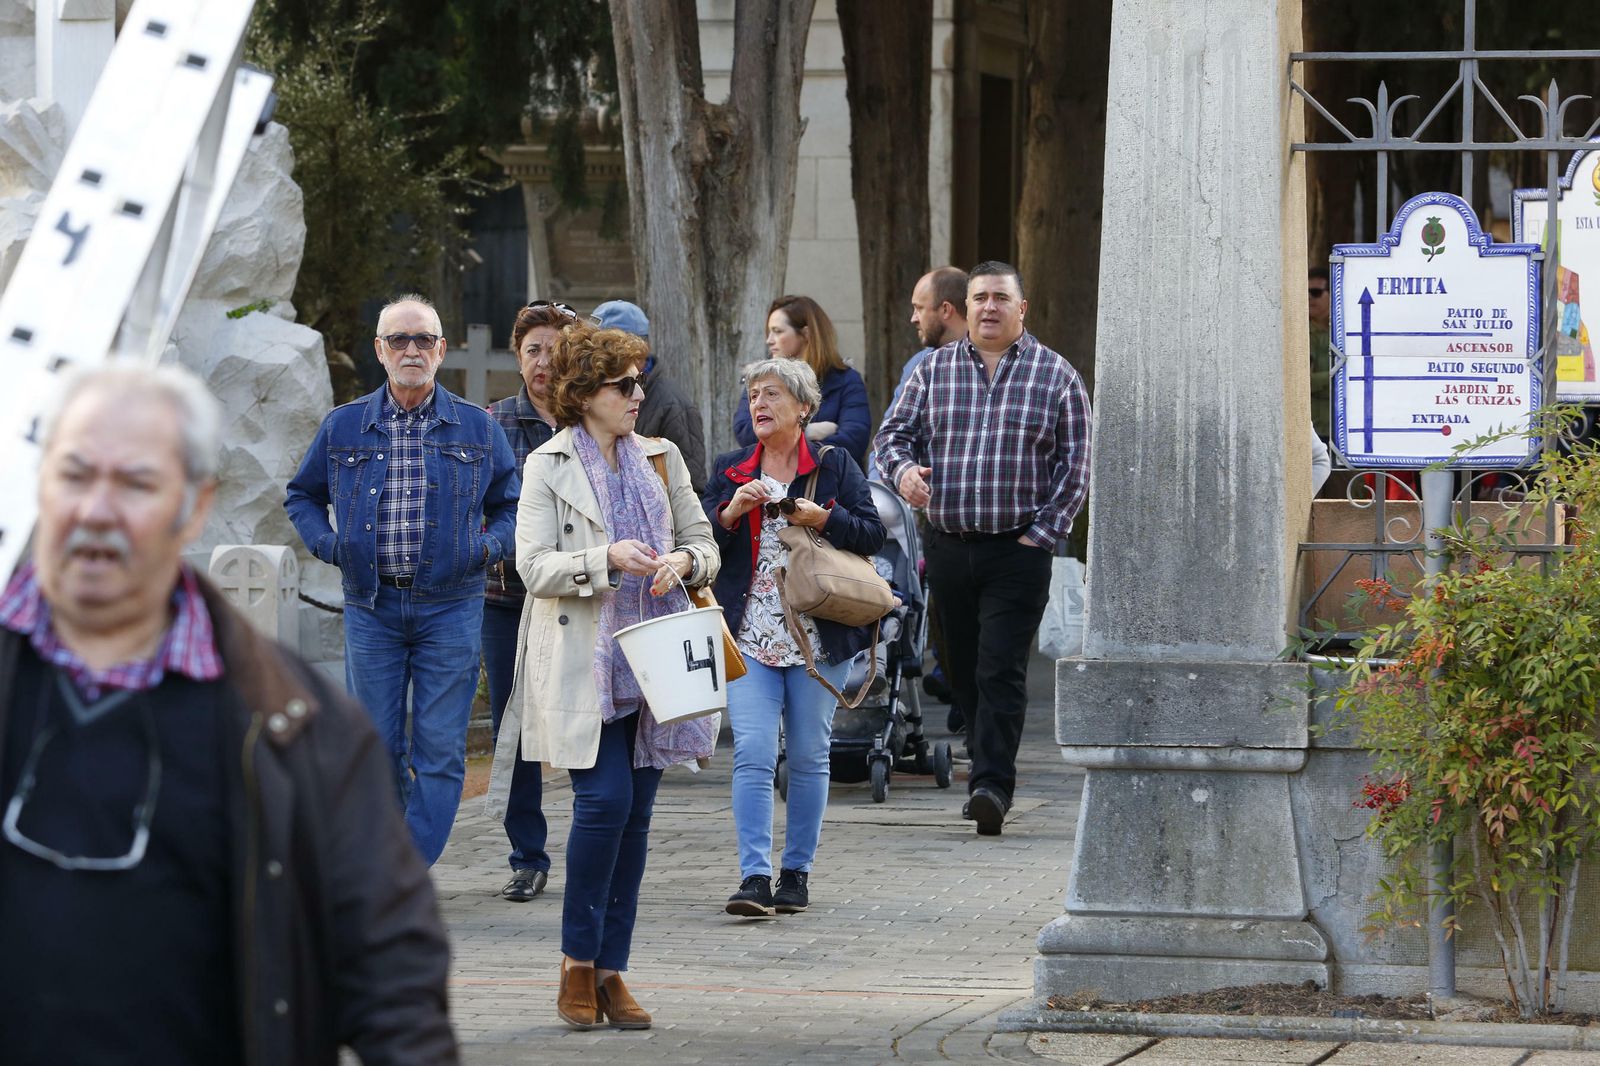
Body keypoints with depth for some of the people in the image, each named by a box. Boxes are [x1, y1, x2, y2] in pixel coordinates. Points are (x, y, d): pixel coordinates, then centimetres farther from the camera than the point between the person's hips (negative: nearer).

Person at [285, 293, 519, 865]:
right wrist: (326, 544, 2)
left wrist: (488, 547, -3)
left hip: (450, 609, -1)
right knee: (376, 748, 3)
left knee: (440, 751, -5)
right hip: (371, 608, 1)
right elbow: (302, 495, 20)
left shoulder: (478, 429, 6)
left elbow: (510, 504, 16)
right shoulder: (343, 427, 7)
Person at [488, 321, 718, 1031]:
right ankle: (577, 962, -2)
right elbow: (534, 566, -6)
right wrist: (607, 560, -20)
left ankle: (610, 971, 8)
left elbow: (705, 546, 15)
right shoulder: (548, 467, 2)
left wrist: (684, 560, -8)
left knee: (635, 813, 3)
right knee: (604, 800, -15)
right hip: (582, 665, -4)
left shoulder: (661, 459, 14)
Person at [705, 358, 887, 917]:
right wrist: (732, 510, -9)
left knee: (809, 758, 4)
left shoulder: (834, 466, 5)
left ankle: (796, 872, 15)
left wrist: (823, 518, -13)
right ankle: (755, 877, -15)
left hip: (818, 635, -1)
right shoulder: (729, 470, 12)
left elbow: (873, 533, 1)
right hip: (750, 636, 1)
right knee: (752, 753, -11)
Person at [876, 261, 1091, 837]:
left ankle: (992, 785, -16)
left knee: (1000, 671, -12)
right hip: (949, 547, 4)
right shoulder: (934, 369, 10)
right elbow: (894, 432, 14)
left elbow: (1075, 464, 2)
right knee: (963, 672, 9)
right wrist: (903, 469, -10)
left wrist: (1042, 531, -6)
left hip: (1019, 552, -4)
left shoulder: (1056, 375, 3)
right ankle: (987, 769, 21)